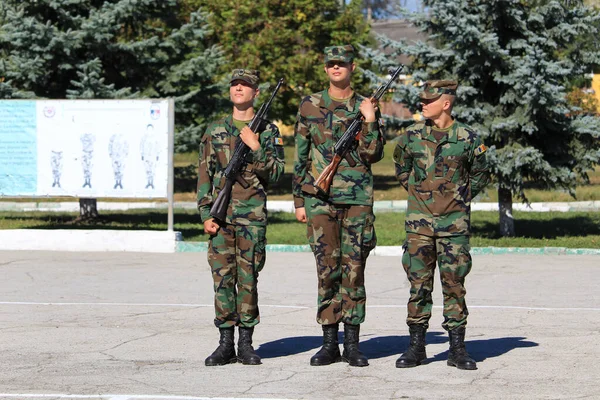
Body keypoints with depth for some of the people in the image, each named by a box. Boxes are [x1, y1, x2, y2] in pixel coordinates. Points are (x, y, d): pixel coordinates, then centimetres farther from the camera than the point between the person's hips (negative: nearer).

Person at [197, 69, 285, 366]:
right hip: (221, 216, 2)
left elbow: (274, 175, -2)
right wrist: (206, 214, 0)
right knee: (223, 277, 1)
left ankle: (246, 344, 7)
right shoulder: (214, 131, 10)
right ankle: (225, 344, 6)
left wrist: (256, 147, -14)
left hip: (252, 215, -2)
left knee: (248, 278, 0)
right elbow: (204, 176, 9)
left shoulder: (268, 131, 5)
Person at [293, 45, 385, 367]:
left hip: (357, 198, 0)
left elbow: (373, 155, -2)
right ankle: (329, 343, 7)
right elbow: (300, 157, 8)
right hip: (320, 198, 0)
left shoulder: (365, 107, 7)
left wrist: (370, 122, -13)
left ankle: (352, 344, 7)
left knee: (354, 269, 1)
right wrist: (299, 201, 5)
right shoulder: (310, 106, 6)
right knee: (327, 269, 1)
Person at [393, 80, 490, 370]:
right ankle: (416, 346, 11)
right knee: (418, 284, 3)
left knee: (454, 284, 2)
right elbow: (401, 169, 20)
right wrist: (418, 193, 11)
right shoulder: (411, 136, 2)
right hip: (419, 222, 1)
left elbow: (480, 175, 12)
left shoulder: (467, 138, -3)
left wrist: (461, 198, 6)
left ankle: (457, 348, 9)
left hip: (454, 223, -1)